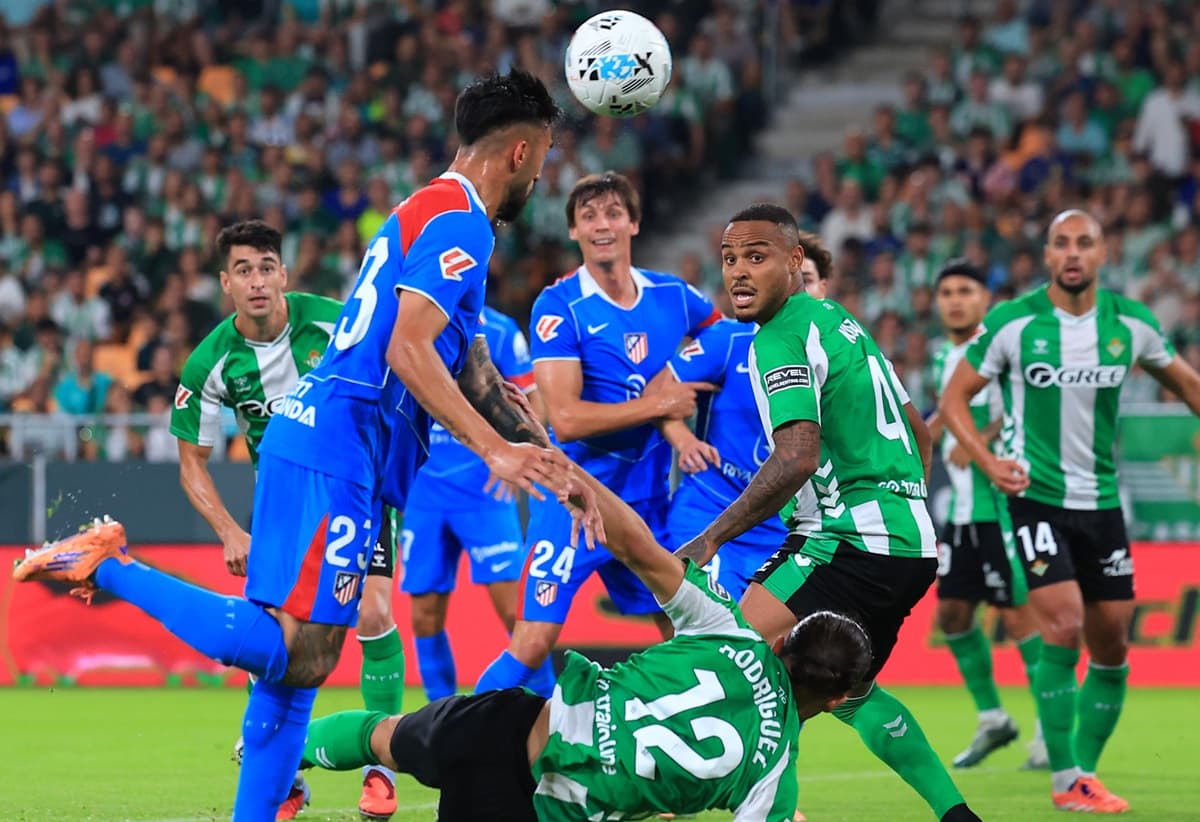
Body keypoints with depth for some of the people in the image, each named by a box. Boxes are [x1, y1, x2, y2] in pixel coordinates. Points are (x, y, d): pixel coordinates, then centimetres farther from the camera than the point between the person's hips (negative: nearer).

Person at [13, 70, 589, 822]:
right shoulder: (459, 222, -8)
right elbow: (407, 350, -19)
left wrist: (548, 458, 29)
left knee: (294, 662, 9)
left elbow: (474, 372, 29)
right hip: (341, 444, -11)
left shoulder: (427, 214, 24)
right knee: (295, 654, -16)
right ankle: (108, 570, -13)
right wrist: (494, 449, -17)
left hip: (316, 434, 11)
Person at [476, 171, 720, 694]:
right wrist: (660, 404, -15)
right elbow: (566, 418, -18)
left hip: (650, 499, 5)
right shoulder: (559, 307, -10)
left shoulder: (673, 296, 4)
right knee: (533, 643, -13)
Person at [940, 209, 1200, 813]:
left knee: (1112, 645, 5)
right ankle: (1066, 779, -9)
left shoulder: (1130, 324, 0)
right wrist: (988, 461, -17)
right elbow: (954, 399, -2)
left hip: (1101, 500, 4)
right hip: (1035, 494, -4)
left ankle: (1086, 769, 21)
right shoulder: (1011, 322, -9)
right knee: (1064, 627, -17)